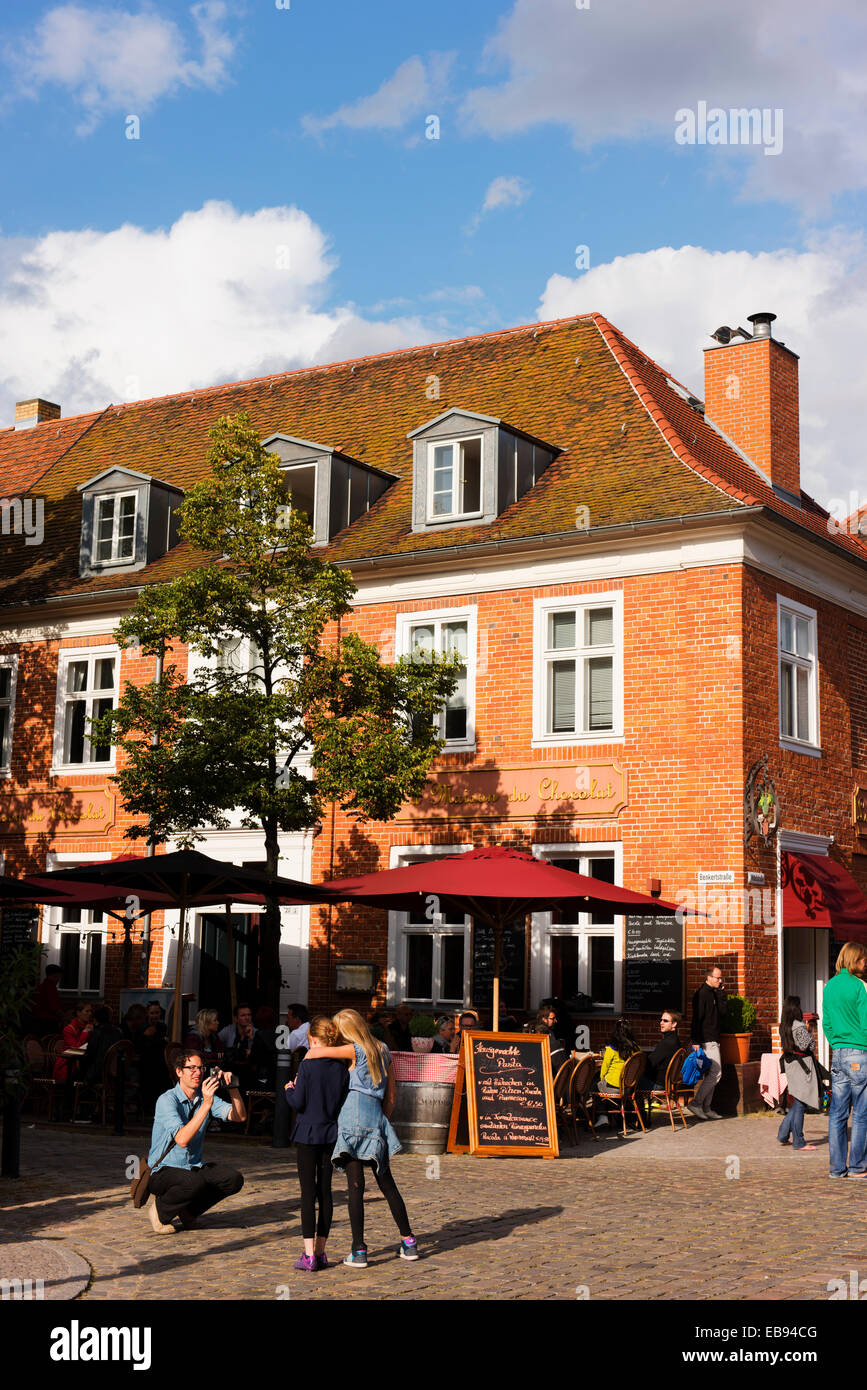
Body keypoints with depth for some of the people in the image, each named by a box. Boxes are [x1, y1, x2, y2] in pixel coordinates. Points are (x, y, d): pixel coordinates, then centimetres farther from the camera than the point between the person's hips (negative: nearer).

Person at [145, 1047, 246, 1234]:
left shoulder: (206, 1096, 3)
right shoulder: (167, 1100, -17)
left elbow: (240, 1116, -5)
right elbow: (182, 1139, -30)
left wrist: (232, 1087, -20)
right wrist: (206, 1104, -35)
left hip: (195, 1167, 6)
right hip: (164, 1170, -6)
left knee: (234, 1179, -17)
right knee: (194, 1183, -36)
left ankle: (188, 1210, 5)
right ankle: (160, 1209, -5)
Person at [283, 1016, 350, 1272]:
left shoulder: (307, 1066, -13)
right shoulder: (342, 1069, 0)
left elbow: (298, 1103, -13)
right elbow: (344, 1104, 5)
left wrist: (289, 1089, 6)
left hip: (308, 1135, -4)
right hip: (331, 1135, 4)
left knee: (308, 1193, -2)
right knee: (325, 1192, 10)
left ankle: (309, 1255, -6)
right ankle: (320, 1252, 14)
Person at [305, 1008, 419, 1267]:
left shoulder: (354, 1050, -3)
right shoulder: (383, 1051, 15)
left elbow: (317, 1052, -16)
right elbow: (390, 1098, 18)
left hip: (352, 1116, -6)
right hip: (376, 1119, 6)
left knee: (355, 1185, -4)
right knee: (387, 1183, 14)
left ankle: (359, 1252, -4)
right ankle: (409, 1243, 19)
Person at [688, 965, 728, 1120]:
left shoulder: (714, 993, 16)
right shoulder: (702, 994, -12)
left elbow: (722, 1012, 6)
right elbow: (697, 1018, -18)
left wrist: (721, 993, 1)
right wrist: (696, 1041, -23)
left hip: (713, 1040, 10)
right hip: (707, 1041, -10)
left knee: (713, 1074, 10)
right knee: (716, 1073, -12)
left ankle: (706, 1108, 14)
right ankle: (696, 1103, -9)